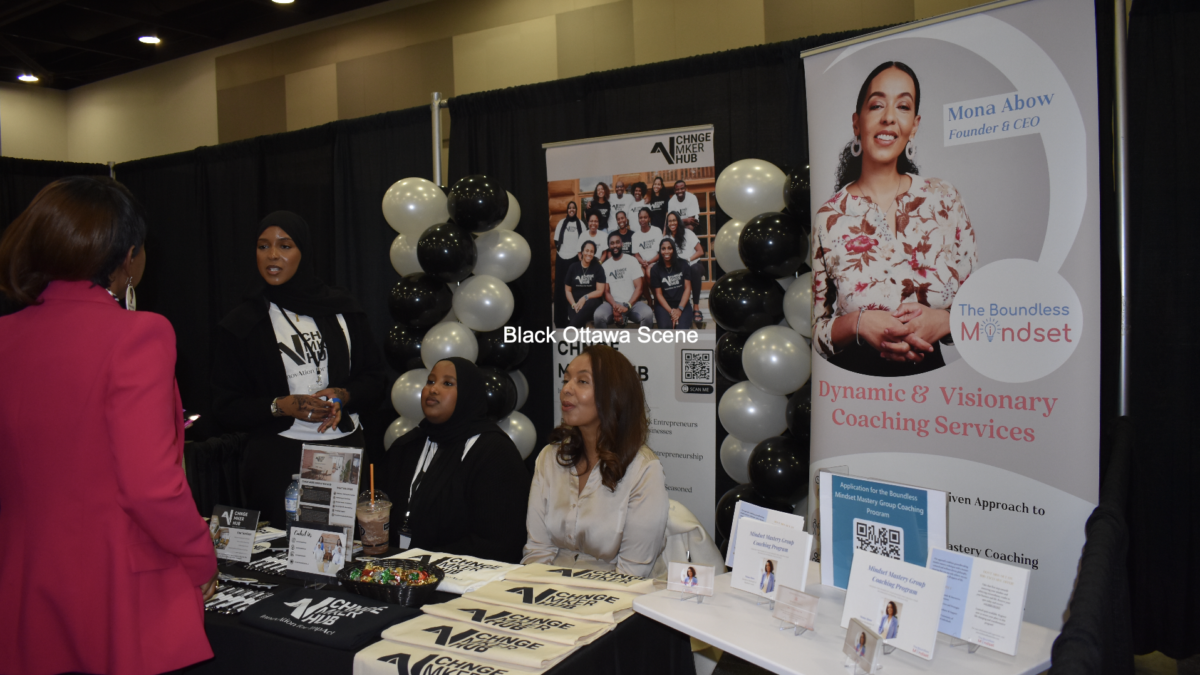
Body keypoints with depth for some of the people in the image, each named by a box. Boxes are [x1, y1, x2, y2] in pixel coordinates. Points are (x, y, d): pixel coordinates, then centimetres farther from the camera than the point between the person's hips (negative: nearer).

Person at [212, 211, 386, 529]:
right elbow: (225, 409, 1)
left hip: (347, 451, 2)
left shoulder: (342, 308, 8)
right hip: (277, 460, -1)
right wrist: (280, 406, -13)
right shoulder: (241, 325, 3)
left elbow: (375, 378, 11)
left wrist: (343, 395, -8)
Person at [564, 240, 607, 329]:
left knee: (589, 304, -39)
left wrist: (585, 298, -15)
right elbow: (568, 290, 12)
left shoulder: (598, 268, 6)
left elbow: (600, 291, 1)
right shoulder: (574, 267, 12)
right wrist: (574, 304, -6)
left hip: (592, 301, -1)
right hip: (575, 303, 1)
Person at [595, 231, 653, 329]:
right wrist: (615, 306, -17)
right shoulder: (605, 266, 9)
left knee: (647, 313, -33)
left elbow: (638, 288, -3)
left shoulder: (632, 261, 4)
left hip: (632, 302, -1)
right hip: (613, 303, 1)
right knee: (598, 315, -32)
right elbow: (606, 292, 5)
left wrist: (627, 306, -18)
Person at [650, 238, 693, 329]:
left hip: (682, 303, 1)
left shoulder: (683, 264, 3)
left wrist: (680, 309, -12)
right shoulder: (655, 269, 0)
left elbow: (687, 288, 0)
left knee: (682, 328, -28)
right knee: (666, 327, -30)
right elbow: (658, 293, -1)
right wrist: (671, 311, -14)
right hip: (663, 305, 0)